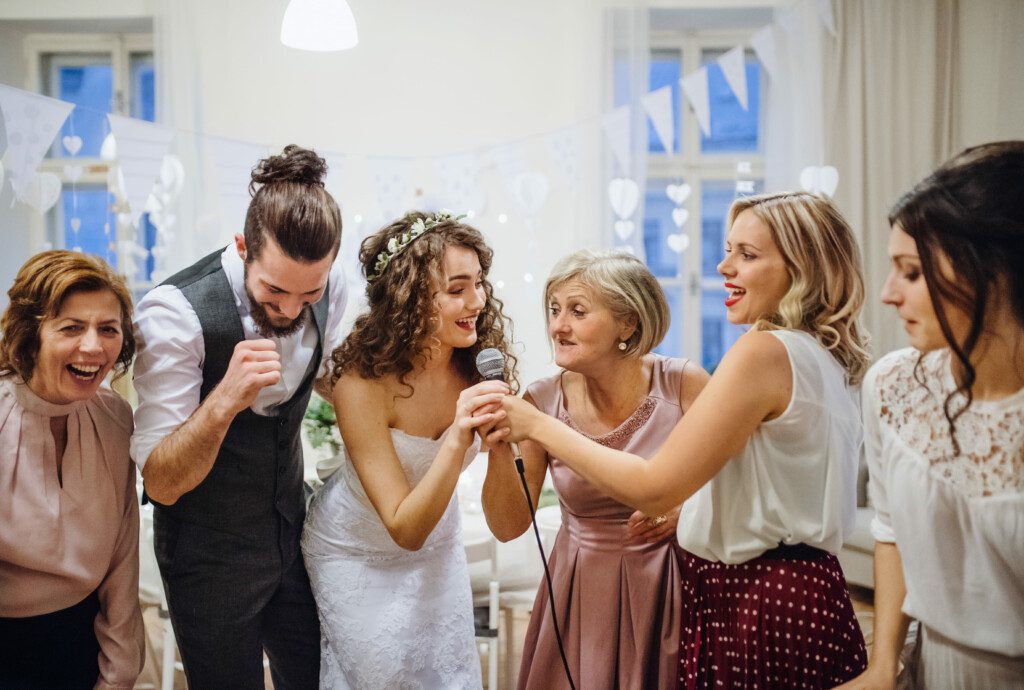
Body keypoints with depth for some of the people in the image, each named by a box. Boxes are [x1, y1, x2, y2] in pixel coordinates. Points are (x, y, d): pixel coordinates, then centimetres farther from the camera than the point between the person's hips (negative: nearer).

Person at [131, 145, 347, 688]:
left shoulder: (329, 285, -11)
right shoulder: (175, 313, -28)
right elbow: (161, 484, -27)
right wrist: (225, 399, -41)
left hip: (292, 532, 5)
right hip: (210, 555, -5)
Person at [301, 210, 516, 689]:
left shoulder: (479, 365, -19)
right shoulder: (362, 385, -32)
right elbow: (405, 529, -32)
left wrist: (499, 430, -22)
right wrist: (457, 441, -44)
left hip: (440, 544, 4)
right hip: (357, 553, -4)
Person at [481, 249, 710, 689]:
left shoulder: (684, 385, -14)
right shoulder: (543, 401, -8)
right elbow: (508, 526, -8)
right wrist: (499, 447, -23)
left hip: (669, 588, -1)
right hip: (581, 594, 2)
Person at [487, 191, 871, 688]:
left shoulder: (763, 352, -19)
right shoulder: (829, 361, 10)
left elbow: (651, 489, -21)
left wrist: (539, 425, -13)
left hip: (757, 606, -9)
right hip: (802, 590, 9)